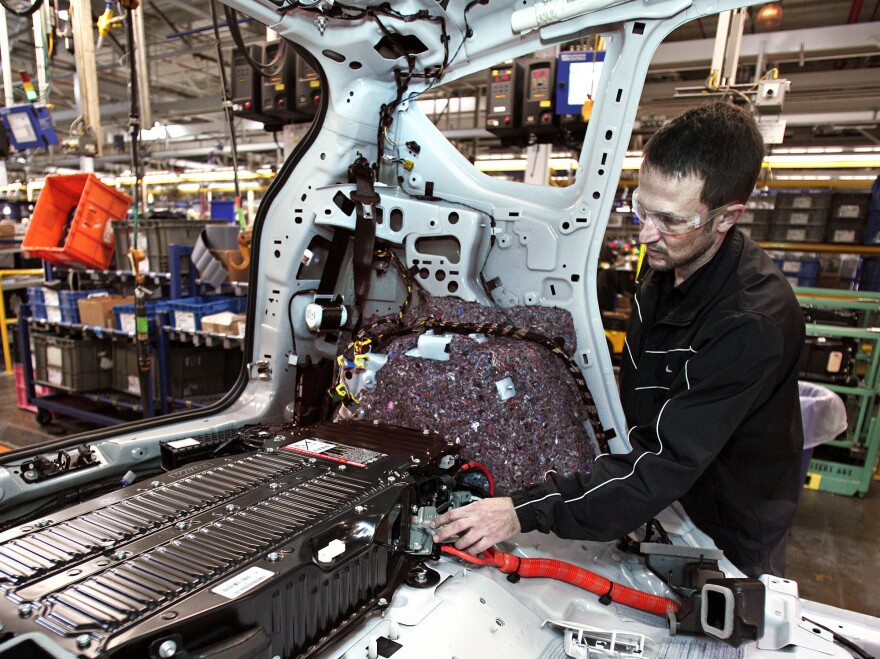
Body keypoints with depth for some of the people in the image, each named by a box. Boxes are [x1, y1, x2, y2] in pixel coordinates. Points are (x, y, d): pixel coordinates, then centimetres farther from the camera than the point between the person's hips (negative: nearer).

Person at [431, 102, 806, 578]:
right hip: (658, 503, 7)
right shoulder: (666, 262, -9)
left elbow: (670, 461, -37)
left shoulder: (755, 321, -35)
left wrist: (527, 511, -40)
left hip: (727, 542, -6)